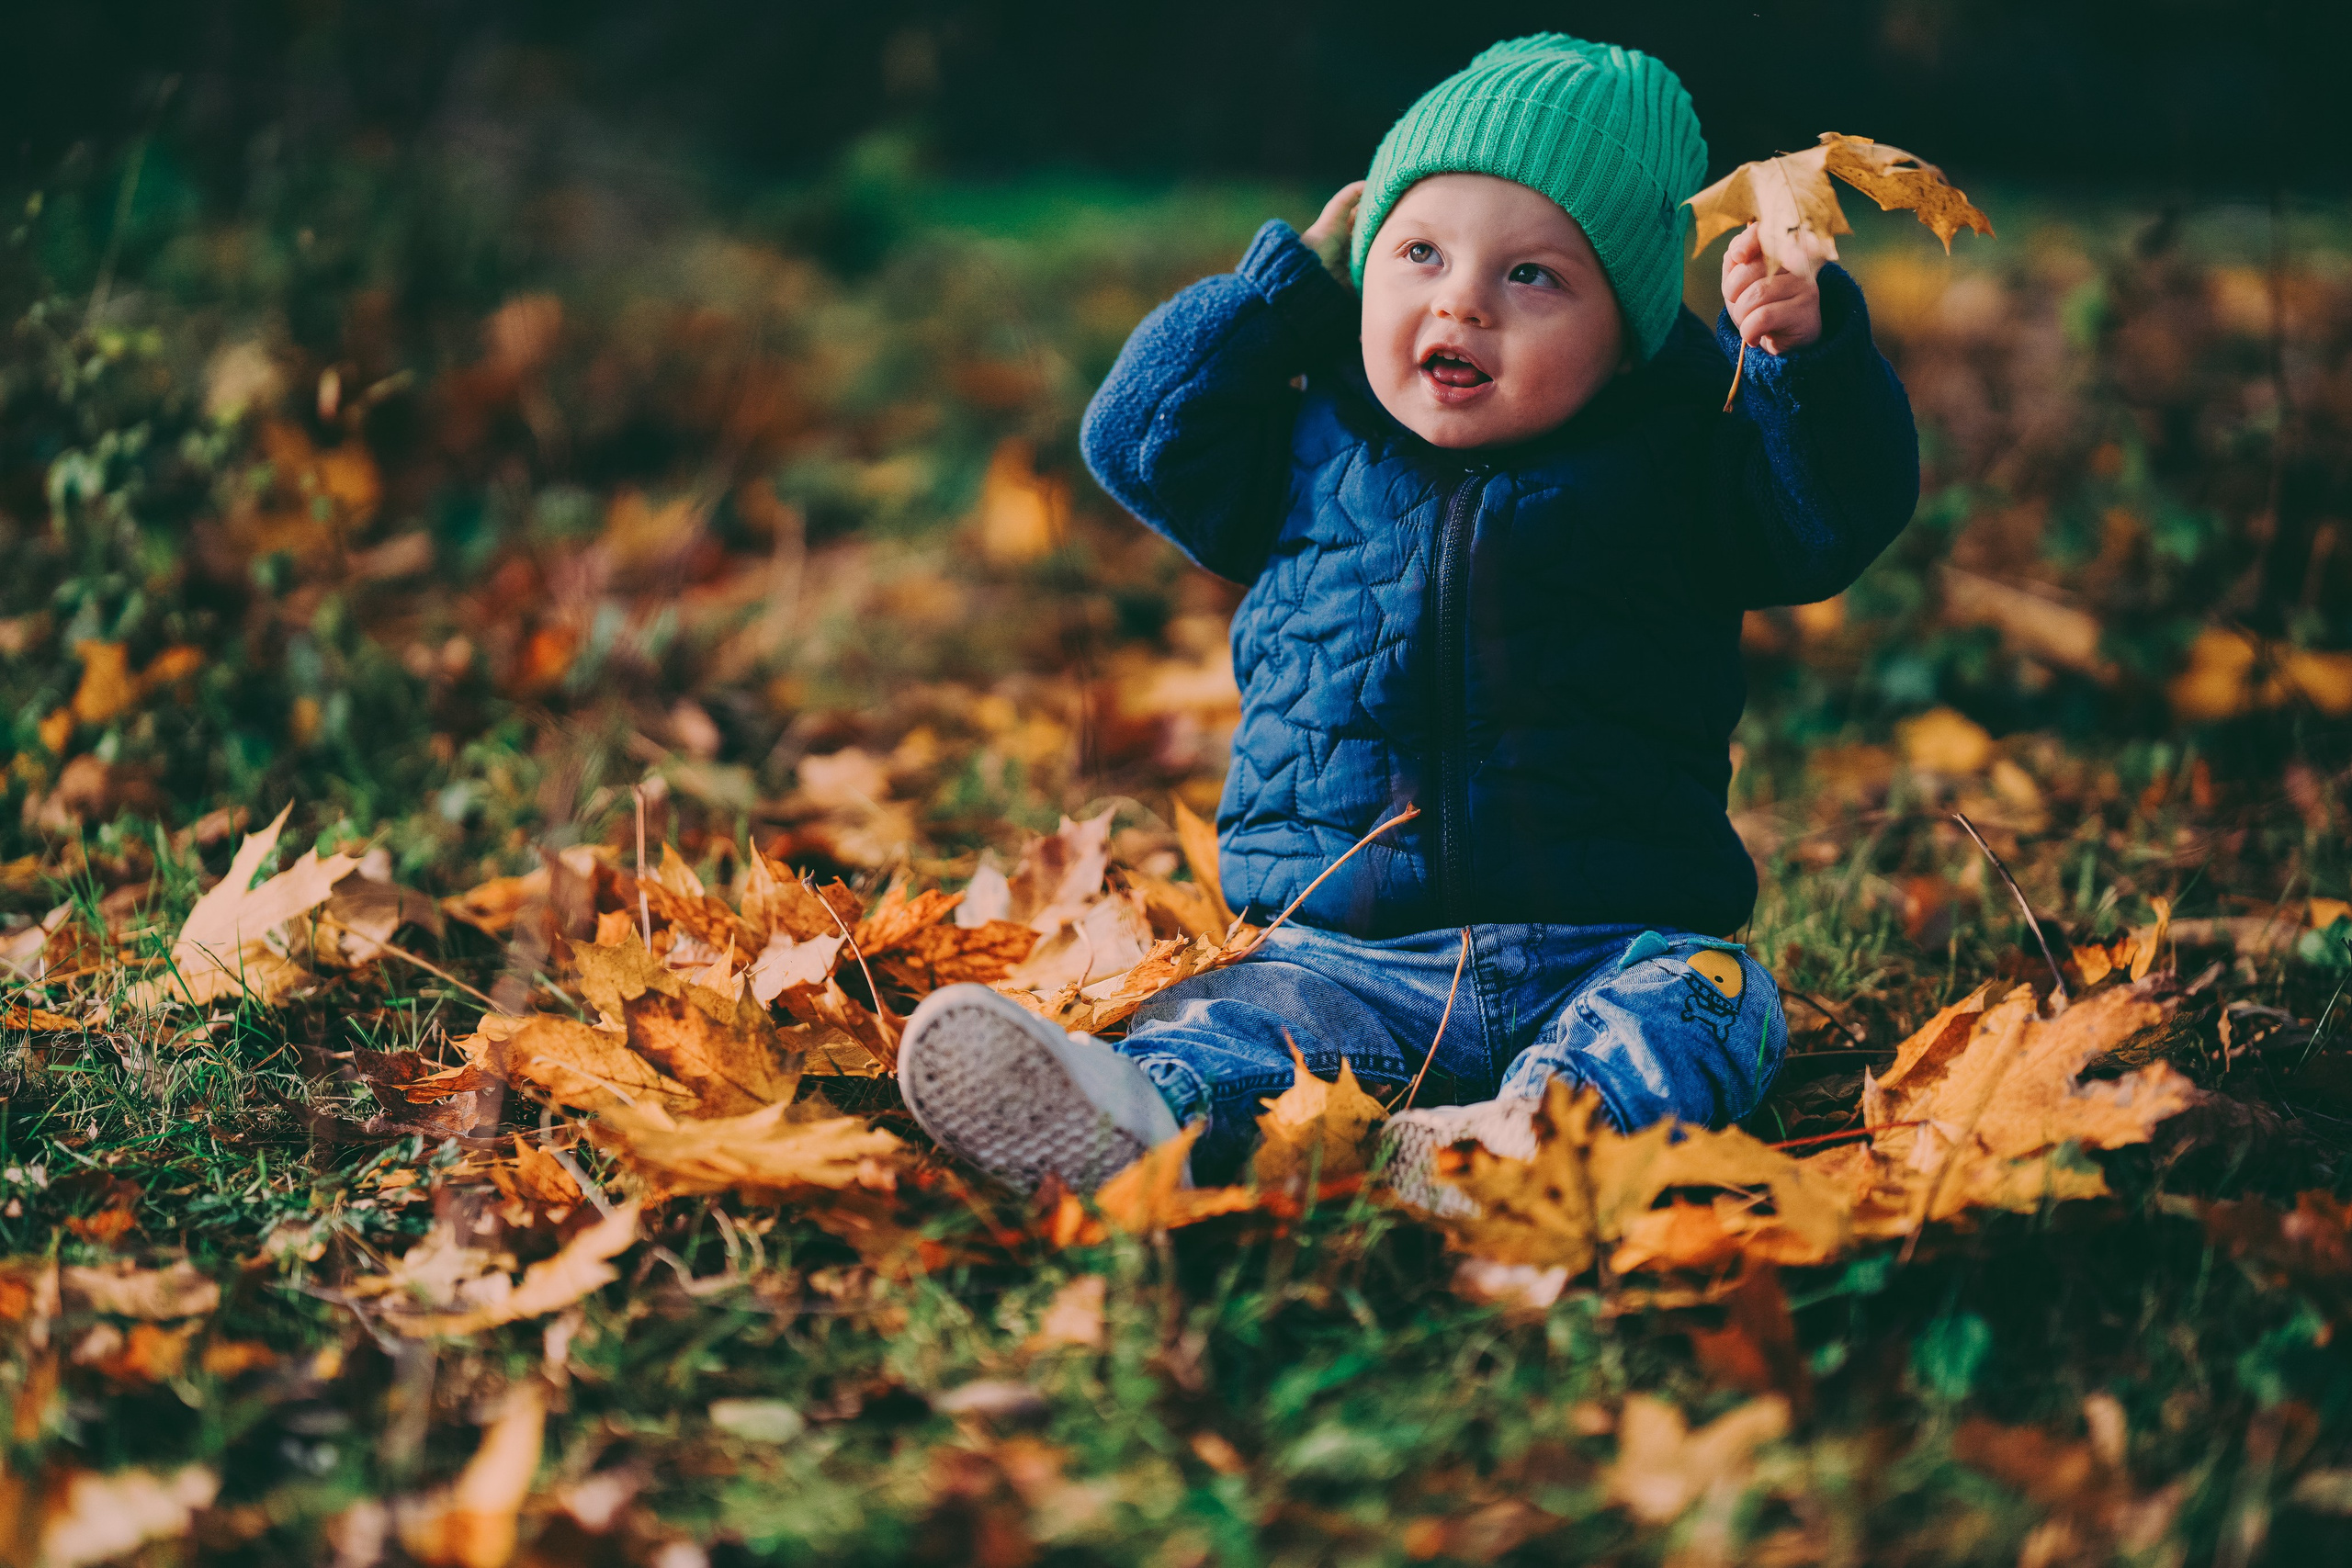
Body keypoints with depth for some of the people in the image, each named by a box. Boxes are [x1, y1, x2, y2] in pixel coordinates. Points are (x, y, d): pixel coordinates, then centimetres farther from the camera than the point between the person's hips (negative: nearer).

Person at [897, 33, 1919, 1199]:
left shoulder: (1675, 465, 7)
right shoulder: (1307, 456, 13)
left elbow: (1842, 511, -1)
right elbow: (1135, 433, 11)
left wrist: (1805, 350, -19)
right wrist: (1295, 279, 10)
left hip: (1609, 957, -1)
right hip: (1349, 961, 1)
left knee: (1704, 999, -30)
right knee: (1230, 1018, -26)